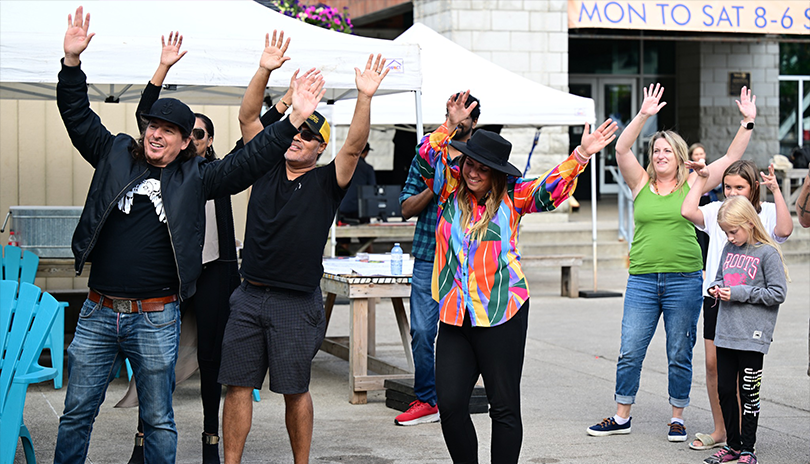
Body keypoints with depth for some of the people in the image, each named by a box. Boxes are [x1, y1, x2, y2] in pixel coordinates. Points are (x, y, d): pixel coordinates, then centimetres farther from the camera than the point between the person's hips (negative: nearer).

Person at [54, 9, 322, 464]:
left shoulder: (195, 178, 4)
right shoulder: (115, 155, 8)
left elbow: (249, 161, 0)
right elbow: (78, 116, 9)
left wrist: (294, 121, -8)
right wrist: (73, 62, -3)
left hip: (156, 319, -1)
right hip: (99, 313, 1)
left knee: (159, 420, 8)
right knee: (77, 412, 9)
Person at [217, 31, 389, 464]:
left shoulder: (326, 182, 0)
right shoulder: (267, 167, 9)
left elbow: (354, 145, -15)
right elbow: (248, 118, 2)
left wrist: (365, 97, -28)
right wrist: (264, 71, -9)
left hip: (296, 303, -3)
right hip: (249, 295, 3)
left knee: (294, 391, 5)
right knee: (237, 384, 3)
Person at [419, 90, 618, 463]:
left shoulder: (511, 197, 2)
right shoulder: (450, 188, 7)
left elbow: (550, 190, -10)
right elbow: (428, 157, -2)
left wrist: (580, 156, -22)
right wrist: (450, 125, -15)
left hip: (502, 315, -2)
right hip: (454, 317, 2)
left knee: (504, 406, 3)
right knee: (450, 404, 1)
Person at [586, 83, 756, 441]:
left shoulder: (691, 184, 5)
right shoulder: (641, 183, 7)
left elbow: (732, 157, 4)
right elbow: (621, 149, -6)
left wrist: (747, 122, -3)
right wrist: (644, 115, -14)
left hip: (684, 280, -1)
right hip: (642, 280, 1)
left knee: (679, 355, 5)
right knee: (630, 352, 3)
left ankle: (677, 418, 18)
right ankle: (621, 417, 15)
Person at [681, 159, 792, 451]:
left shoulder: (766, 212, 0)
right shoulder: (716, 211, 7)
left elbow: (784, 230, -21)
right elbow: (687, 212, -10)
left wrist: (776, 191, -20)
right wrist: (701, 179, -2)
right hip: (716, 296, 3)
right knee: (713, 364, 7)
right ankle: (720, 430, 20)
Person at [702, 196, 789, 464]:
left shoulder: (767, 253, -9)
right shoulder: (729, 249, 11)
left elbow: (778, 293, -12)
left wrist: (741, 293, -16)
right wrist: (716, 288, 2)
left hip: (752, 336, -6)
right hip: (726, 333, 6)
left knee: (749, 392, 0)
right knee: (725, 390, 9)